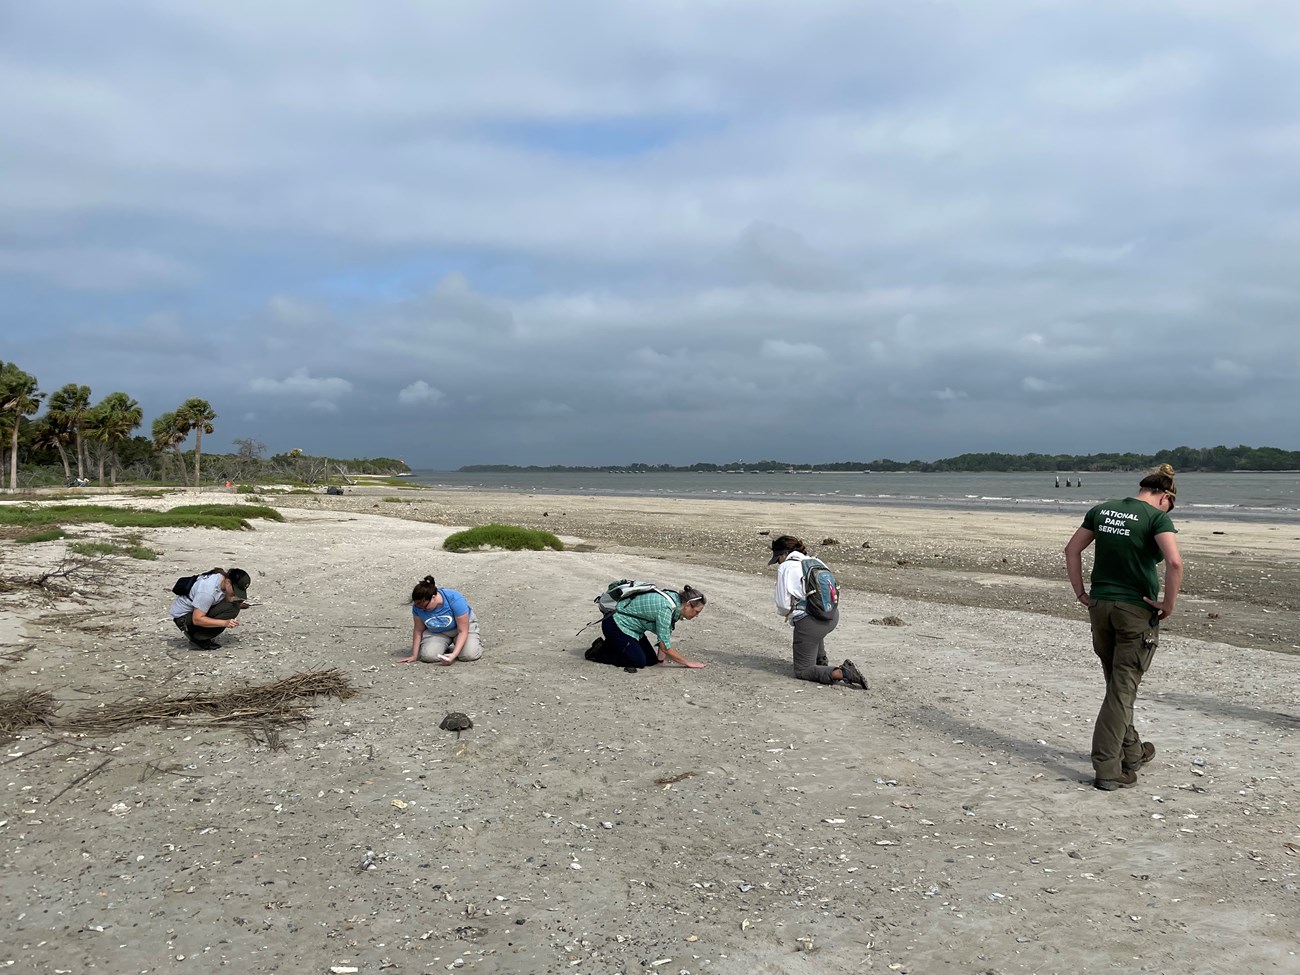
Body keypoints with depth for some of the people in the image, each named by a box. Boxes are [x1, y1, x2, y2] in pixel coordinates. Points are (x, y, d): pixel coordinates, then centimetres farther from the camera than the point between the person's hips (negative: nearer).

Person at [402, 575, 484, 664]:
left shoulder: (455, 600, -33)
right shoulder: (418, 606, -21)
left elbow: (463, 631, -27)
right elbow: (418, 630, -7)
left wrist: (454, 655, -36)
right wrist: (414, 656, -5)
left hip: (465, 625, -3)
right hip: (437, 633, 3)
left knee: (469, 654, -28)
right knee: (428, 655, -26)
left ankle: (477, 640, 8)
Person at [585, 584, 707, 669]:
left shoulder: (675, 599, -5)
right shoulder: (666, 608, -31)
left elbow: (665, 631, 7)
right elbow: (665, 647, -26)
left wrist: (661, 654, -4)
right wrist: (687, 663, -17)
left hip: (630, 626, 9)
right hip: (616, 624, -9)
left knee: (651, 659, 4)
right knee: (639, 662, -14)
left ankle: (613, 644, 17)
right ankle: (599, 651, 1)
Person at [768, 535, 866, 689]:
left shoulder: (785, 567, -6)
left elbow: (783, 604, -8)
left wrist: (785, 613, 17)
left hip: (810, 623, -8)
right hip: (833, 617, 8)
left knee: (802, 672, 6)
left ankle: (842, 673, -14)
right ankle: (821, 661, 40)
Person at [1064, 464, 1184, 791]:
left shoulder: (1101, 510, 7)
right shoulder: (1157, 517, -10)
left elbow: (1072, 549, 10)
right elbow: (1174, 562, -24)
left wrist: (1081, 593, 12)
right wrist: (1169, 604, -12)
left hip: (1100, 606, 5)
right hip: (1137, 611, -5)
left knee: (1118, 684, 20)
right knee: (1123, 689, 1)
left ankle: (1132, 752, 36)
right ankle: (1107, 770, 2)